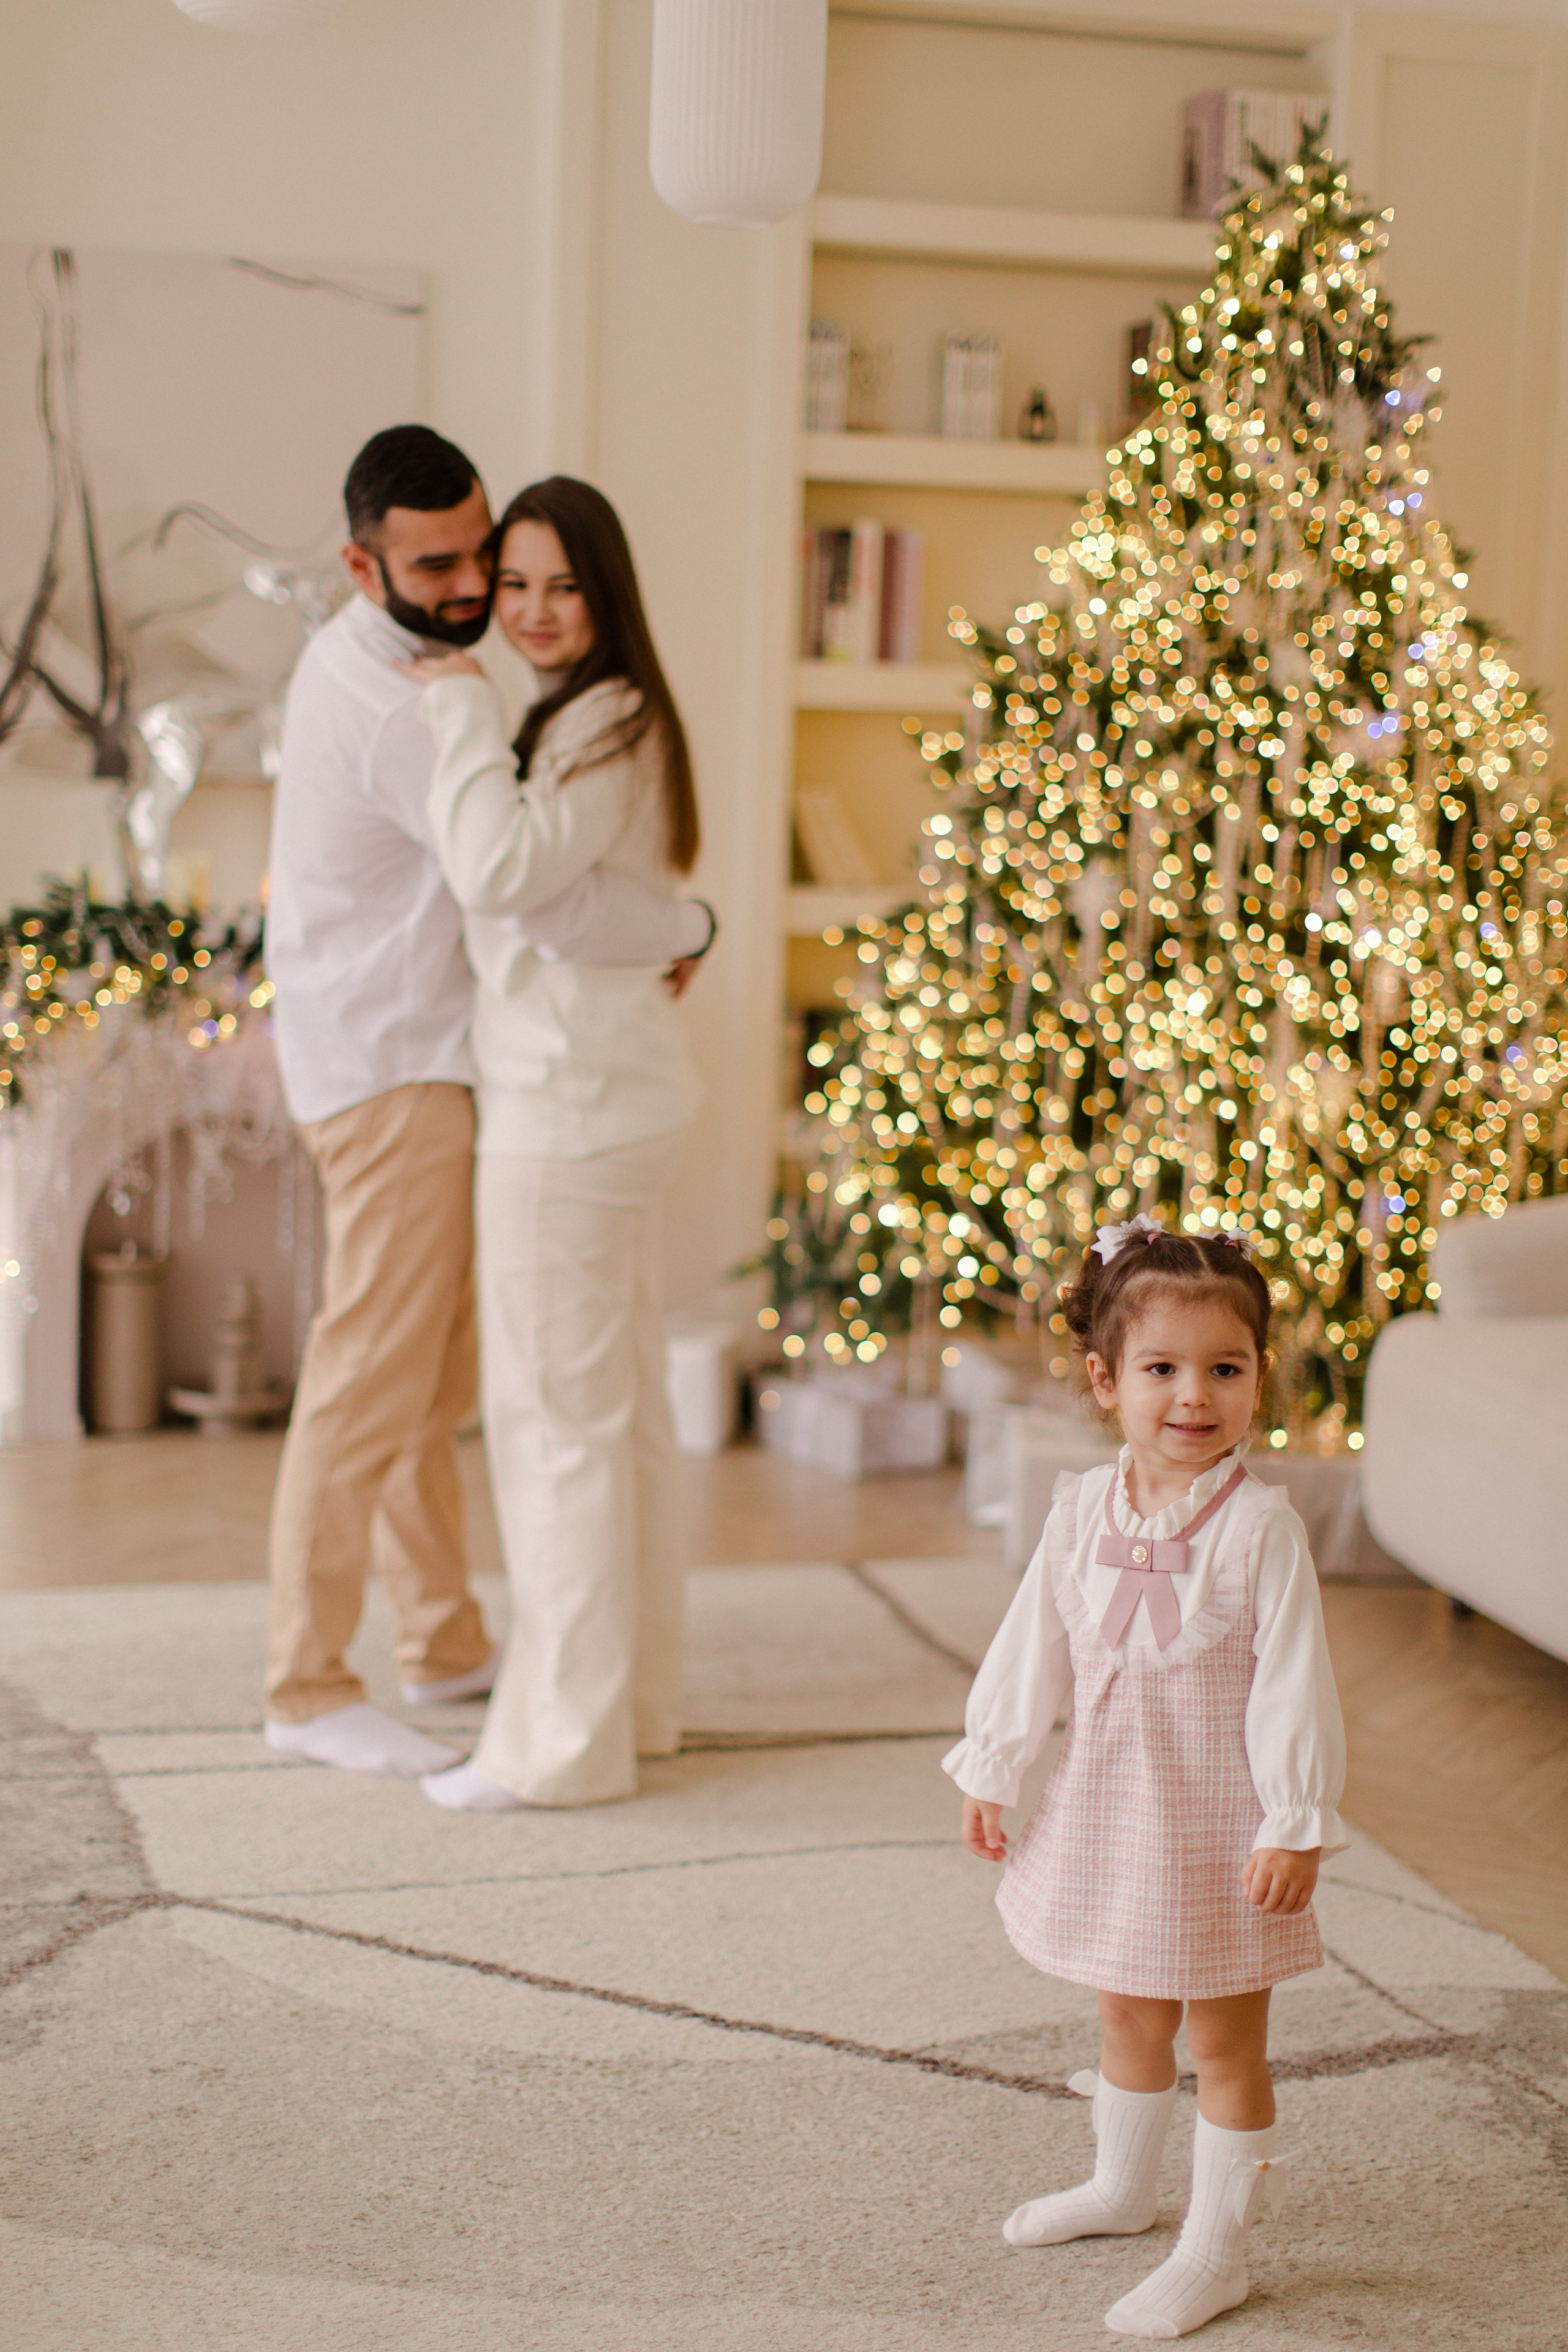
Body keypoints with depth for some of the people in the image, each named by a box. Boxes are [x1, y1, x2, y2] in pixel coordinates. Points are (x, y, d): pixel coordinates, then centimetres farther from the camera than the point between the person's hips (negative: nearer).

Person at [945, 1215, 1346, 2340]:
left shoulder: (1260, 1525, -19)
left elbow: (1293, 1683, -17)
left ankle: (1217, 2250, 19)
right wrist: (991, 1769, 12)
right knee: (1128, 2014, 24)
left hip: (1220, 1823, -5)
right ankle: (1122, 2186, 44)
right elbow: (1034, 1647, 7)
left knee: (1225, 2039, 6)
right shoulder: (1084, 1508, -3)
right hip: (1108, 1808, 6)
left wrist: (1297, 1825, -17)